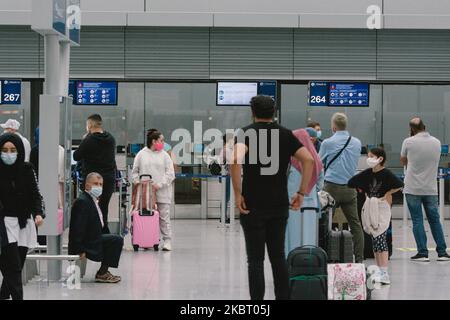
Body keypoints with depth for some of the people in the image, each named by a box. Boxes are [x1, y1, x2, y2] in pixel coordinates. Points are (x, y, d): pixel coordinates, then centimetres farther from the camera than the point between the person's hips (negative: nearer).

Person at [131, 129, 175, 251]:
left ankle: (167, 241, 2)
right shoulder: (141, 154, 9)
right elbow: (134, 171, 13)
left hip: (162, 192, 0)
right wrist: (136, 181, -5)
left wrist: (159, 185, -11)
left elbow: (170, 174, 1)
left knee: (164, 217, -1)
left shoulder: (164, 155, 8)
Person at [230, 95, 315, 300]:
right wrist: (301, 192, 2)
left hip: (253, 205, -3)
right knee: (278, 256, 13)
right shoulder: (285, 134, 8)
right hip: (279, 205, 3)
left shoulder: (247, 133, -4)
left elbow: (236, 159, -23)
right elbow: (308, 160, -2)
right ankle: (283, 297, 13)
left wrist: (237, 193, -17)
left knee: (256, 259, 1)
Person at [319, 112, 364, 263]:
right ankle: (359, 259, 5)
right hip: (350, 187, 4)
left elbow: (318, 163, 8)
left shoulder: (328, 143, -6)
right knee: (355, 223, 6)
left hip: (332, 187, -3)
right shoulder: (357, 143, 6)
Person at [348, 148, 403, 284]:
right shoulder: (367, 173, 6)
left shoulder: (386, 174, -12)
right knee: (374, 240, 10)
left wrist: (388, 194, -14)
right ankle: (379, 271, 18)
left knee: (380, 238, -14)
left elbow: (399, 185, -24)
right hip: (369, 207, 7)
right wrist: (364, 192, 10)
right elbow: (352, 183, 16)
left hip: (381, 208, -7)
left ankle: (384, 273, -19)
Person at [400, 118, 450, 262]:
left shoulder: (409, 142, -9)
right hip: (431, 189, 3)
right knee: (435, 220, 11)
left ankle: (422, 253, -1)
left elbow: (403, 161, 6)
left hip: (413, 189, -3)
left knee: (417, 221, 1)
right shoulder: (437, 142, 4)